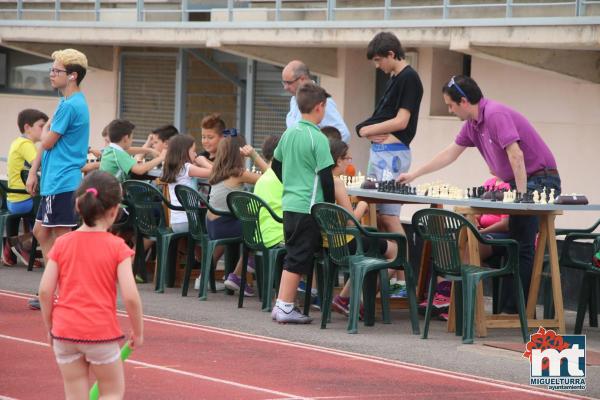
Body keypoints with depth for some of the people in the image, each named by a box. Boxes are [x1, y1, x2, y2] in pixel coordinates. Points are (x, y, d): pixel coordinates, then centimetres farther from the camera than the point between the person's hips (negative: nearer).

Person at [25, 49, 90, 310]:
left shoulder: (70, 106, -17)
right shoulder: (68, 103, 15)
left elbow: (48, 142, -13)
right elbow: (48, 144, 19)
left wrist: (46, 127, 7)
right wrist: (34, 171, 17)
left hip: (62, 182, -10)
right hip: (53, 181, 10)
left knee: (61, 237, -5)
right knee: (41, 232, 15)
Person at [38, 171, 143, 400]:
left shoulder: (62, 244, 1)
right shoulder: (117, 247, -8)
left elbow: (45, 291, -3)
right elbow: (130, 297, -13)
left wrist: (50, 327, 11)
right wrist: (138, 332, 1)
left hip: (65, 332, 3)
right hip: (101, 333, -3)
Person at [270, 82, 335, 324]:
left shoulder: (289, 134, 8)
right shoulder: (318, 139, -13)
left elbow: (275, 165, 19)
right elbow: (325, 176, -14)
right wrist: (330, 206, -4)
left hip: (288, 204, 7)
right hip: (309, 206, -7)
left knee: (292, 256, 14)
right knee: (298, 258, -3)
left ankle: (282, 305, 16)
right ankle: (285, 307, -2)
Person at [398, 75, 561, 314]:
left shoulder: (495, 115, -20)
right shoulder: (472, 124, 10)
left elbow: (516, 155, -26)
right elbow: (450, 154, 22)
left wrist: (521, 195, -23)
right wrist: (414, 175, 25)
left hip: (539, 181, -10)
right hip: (520, 184, 10)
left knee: (522, 247, -12)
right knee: (515, 247, 8)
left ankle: (515, 310, -11)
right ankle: (509, 308, 9)